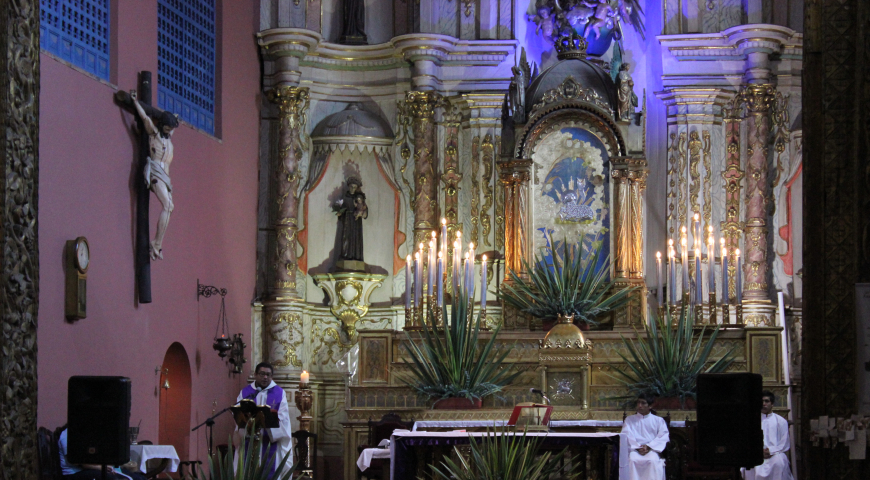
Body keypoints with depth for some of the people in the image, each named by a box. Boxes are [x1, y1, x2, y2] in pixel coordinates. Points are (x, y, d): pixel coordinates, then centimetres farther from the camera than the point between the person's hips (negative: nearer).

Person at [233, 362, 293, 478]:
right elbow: (239, 416, 0)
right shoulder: (245, 393, 9)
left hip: (271, 443, 0)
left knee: (270, 472, -4)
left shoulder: (279, 393, 8)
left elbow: (282, 417, -2)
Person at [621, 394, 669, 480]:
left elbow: (663, 436, 3)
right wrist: (637, 447, -12)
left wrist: (649, 446, -12)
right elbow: (627, 435, 5)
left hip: (652, 449, -1)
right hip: (634, 449, 1)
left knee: (653, 461, -35)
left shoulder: (658, 420, 17)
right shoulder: (629, 419, 20)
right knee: (632, 460, -34)